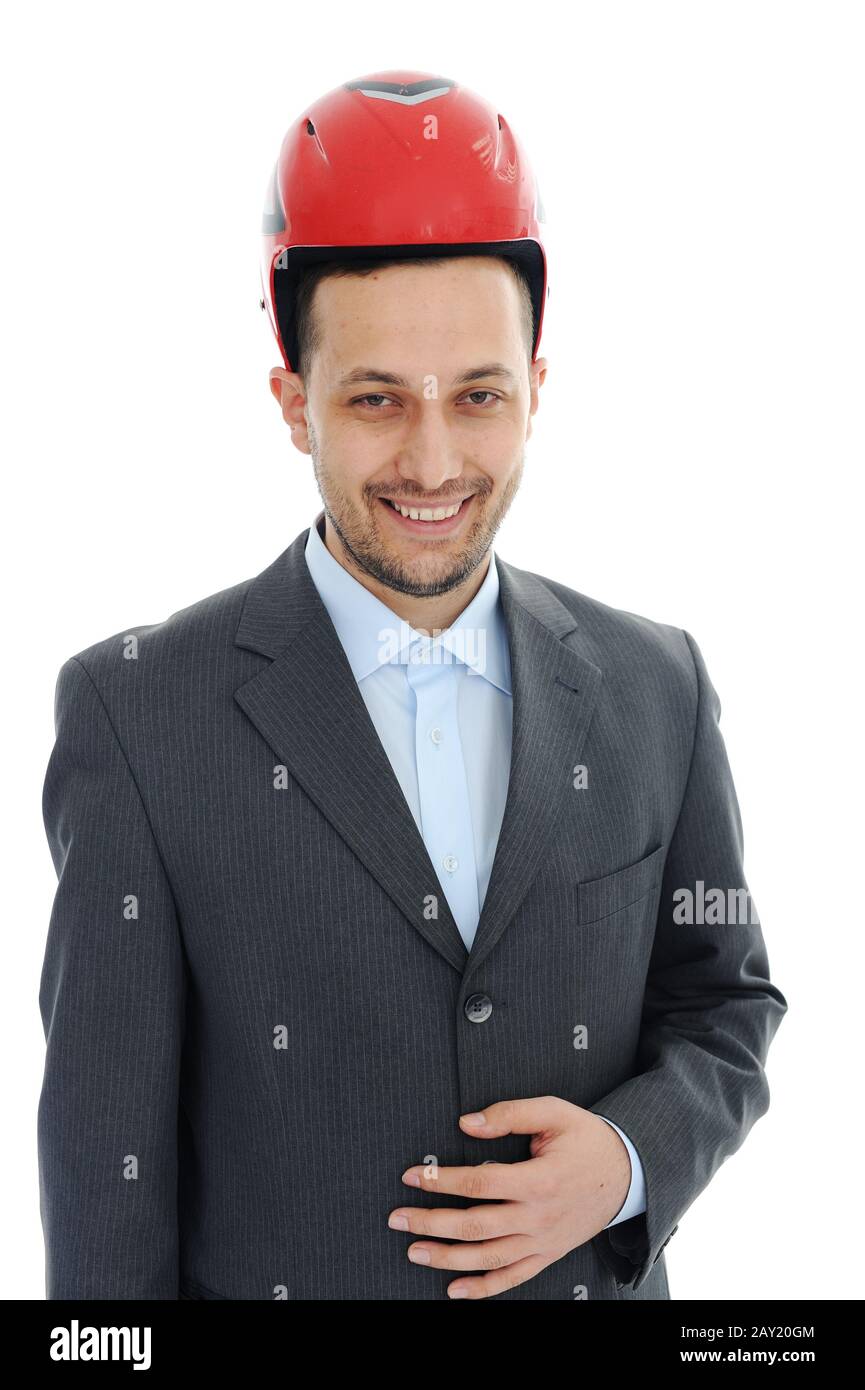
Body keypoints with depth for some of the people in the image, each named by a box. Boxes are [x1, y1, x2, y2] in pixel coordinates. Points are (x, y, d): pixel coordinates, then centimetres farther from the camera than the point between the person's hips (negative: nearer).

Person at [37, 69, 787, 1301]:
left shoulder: (654, 689, -5)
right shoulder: (140, 709, -14)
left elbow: (724, 1001, 4)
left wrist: (629, 1162, -14)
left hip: (590, 1270, 3)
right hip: (260, 1276, -2)